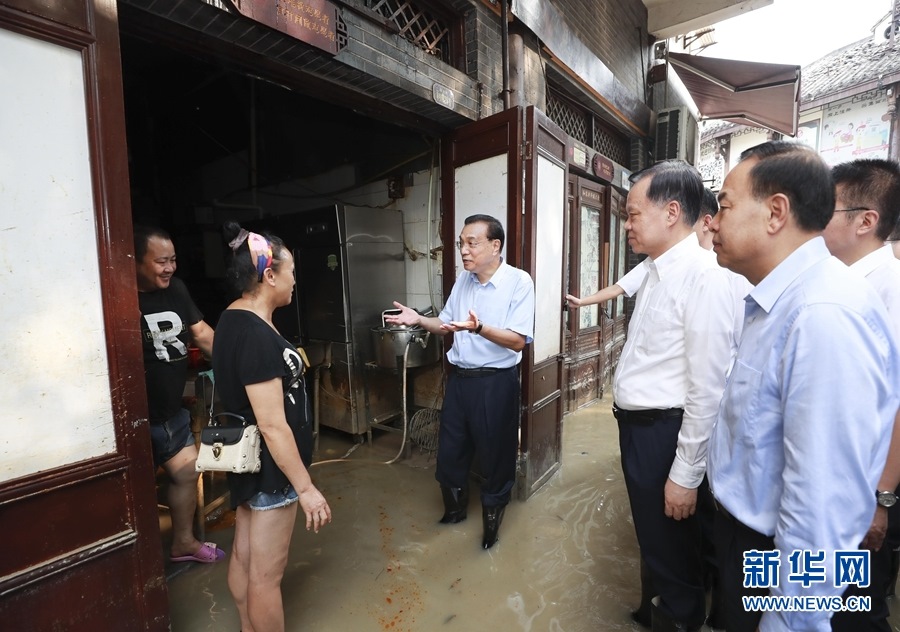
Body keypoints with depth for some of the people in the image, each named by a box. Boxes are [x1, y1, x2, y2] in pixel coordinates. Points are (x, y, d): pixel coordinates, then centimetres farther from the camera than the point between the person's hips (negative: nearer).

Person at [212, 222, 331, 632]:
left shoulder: (232, 319, 2)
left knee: (243, 556, 25)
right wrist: (305, 487, -21)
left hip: (247, 458, 10)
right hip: (269, 465, -10)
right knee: (266, 575, 10)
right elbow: (272, 425, -28)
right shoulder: (258, 336, -28)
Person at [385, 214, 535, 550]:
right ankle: (454, 508, 44)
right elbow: (447, 325, 13)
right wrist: (419, 319, -4)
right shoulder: (463, 279, 6)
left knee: (494, 453, 11)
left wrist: (479, 328, -32)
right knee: (450, 449, 17)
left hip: (496, 382, -6)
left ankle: (492, 514, 38)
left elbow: (518, 341, -18)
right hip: (459, 377, 6)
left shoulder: (519, 281, -13)